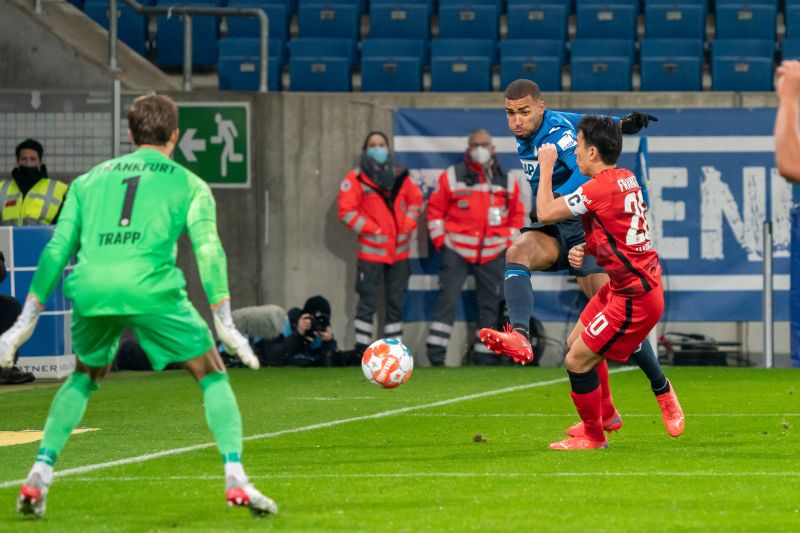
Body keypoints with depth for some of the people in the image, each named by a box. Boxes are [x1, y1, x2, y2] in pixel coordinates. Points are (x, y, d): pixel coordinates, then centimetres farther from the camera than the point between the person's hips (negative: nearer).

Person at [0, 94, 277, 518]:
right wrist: (224, 322, 1)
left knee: (84, 378, 28)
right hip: (150, 287, -3)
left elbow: (57, 249, 21)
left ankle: (39, 475, 16)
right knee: (212, 376, 11)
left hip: (89, 287, 3)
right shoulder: (188, 184, 18)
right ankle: (235, 478, -4)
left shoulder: (89, 180, 26)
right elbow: (208, 250, 4)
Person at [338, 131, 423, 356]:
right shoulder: (356, 178, -5)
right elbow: (347, 211, -9)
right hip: (371, 250, -5)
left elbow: (415, 199, 16)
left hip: (399, 250, 5)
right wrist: (371, 229, -12)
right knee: (368, 301, -4)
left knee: (396, 301, 10)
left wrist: (408, 224, 1)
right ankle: (362, 349, 2)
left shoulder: (399, 175, 8)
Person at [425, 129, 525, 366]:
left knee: (490, 304, 6)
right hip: (457, 250, -3)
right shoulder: (452, 176, -1)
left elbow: (517, 213, 17)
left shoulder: (507, 182, 8)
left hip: (492, 255, 3)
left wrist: (509, 242, 8)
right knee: (448, 300, -10)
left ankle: (485, 353, 15)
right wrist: (439, 240, -2)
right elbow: (435, 208, 3)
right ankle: (435, 352, -9)